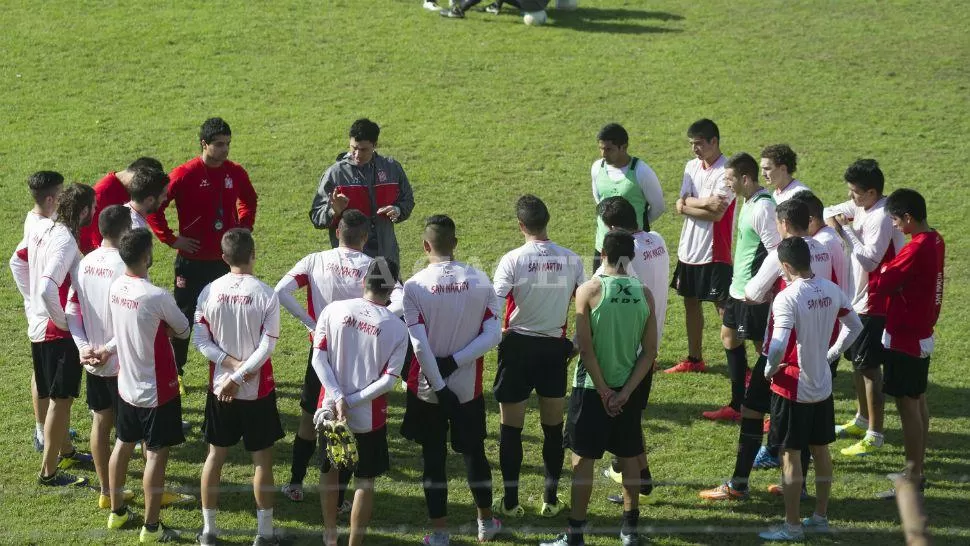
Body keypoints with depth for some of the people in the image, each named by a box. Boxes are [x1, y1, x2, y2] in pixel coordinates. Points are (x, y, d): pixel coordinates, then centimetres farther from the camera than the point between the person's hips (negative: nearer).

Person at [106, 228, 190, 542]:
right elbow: (183, 331, -9)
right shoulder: (157, 297, -25)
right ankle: (151, 527, 9)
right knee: (156, 454, 2)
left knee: (123, 444, 21)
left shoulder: (115, 289, -4)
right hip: (156, 389, -7)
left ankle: (117, 512, 35)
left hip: (126, 383, 7)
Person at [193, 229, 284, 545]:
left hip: (219, 388, 3)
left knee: (215, 455, 13)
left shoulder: (209, 292, -6)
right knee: (262, 459, 7)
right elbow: (266, 347, -17)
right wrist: (241, 375, -12)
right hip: (257, 390, -3)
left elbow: (201, 341, -6)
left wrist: (232, 363, -8)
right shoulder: (266, 295, -15)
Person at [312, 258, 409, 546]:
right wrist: (351, 402, -14)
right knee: (364, 482, 13)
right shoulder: (398, 328, -10)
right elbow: (388, 381, -15)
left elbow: (318, 358, -12)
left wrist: (338, 398, -15)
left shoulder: (334, 310, -8)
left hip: (330, 411, 2)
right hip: (369, 418, -2)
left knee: (329, 471, 24)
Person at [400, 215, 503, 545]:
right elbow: (493, 335, -11)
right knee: (474, 450, 20)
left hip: (427, 389, -2)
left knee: (434, 456, 10)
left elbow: (419, 345, -19)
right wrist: (455, 362, -11)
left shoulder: (414, 287, -15)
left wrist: (439, 385, -13)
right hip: (468, 387, 2)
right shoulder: (480, 281, -7)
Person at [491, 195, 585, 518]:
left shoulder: (512, 261, -13)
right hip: (554, 348, 3)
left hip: (518, 346, -3)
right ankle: (551, 500, 16)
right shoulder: (572, 260, -3)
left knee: (511, 430, 6)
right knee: (553, 429, 12)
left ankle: (510, 502, 10)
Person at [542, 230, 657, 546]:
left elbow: (586, 348, -16)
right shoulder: (643, 294, -2)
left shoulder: (589, 291, -13)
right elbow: (650, 351, -5)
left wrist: (604, 391, -9)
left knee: (583, 459, 4)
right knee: (629, 458, 15)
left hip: (592, 388, -3)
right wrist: (625, 392, -6)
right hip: (627, 389, 3)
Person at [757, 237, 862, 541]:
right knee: (821, 450, 17)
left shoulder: (787, 298, -23)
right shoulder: (832, 291, -1)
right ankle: (821, 517, 27)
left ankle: (792, 526, 9)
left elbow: (778, 345, -32)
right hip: (823, 386, 7)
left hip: (793, 389, -7)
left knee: (792, 456, 2)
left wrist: (770, 369, -13)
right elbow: (855, 327, 12)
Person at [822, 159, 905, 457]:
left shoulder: (881, 217, -24)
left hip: (874, 304, -10)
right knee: (857, 361, 21)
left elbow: (869, 259, -30)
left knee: (869, 367, -5)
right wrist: (833, 218, -7)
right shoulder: (860, 207, 5)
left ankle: (875, 435, 2)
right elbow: (828, 212, 16)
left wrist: (845, 231, -25)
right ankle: (862, 420, 38)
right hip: (856, 298, 10)